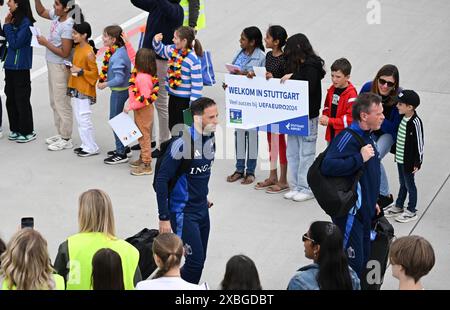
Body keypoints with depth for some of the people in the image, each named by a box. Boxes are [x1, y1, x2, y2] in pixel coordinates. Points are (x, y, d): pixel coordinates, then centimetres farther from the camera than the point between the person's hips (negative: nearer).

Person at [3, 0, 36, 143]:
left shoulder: (25, 22, -16)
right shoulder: (14, 20, 8)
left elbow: (15, 43, -19)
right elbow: (8, 39, 11)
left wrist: (8, 25, -14)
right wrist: (6, 25, -1)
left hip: (21, 67, -8)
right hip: (10, 65, 8)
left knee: (22, 100, 0)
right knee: (11, 99, 12)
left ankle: (28, 132, 9)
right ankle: (15, 129, 22)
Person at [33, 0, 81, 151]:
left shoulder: (68, 26, -24)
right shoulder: (56, 16, 0)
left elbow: (64, 53, -24)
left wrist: (46, 43, -18)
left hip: (61, 67, -9)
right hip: (52, 65, 9)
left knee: (62, 103, -1)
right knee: (55, 102, 19)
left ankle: (66, 139, 8)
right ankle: (61, 134, 30)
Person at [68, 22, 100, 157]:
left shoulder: (89, 52, -18)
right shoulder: (77, 48, 8)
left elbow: (94, 72, -17)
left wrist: (80, 71, -22)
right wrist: (72, 68, 7)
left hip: (85, 90, -9)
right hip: (76, 89, 9)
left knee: (84, 119, -6)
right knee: (79, 119, 13)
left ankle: (92, 148, 2)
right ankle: (86, 145, 22)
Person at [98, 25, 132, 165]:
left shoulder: (117, 56, -25)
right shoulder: (122, 50, 4)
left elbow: (119, 79, -27)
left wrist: (105, 84, -17)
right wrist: (105, 79, 9)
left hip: (119, 92, -10)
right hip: (123, 90, 10)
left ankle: (121, 154, 7)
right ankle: (123, 148, 32)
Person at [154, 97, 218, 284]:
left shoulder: (210, 138, 0)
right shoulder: (182, 144, -23)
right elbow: (161, 180, -19)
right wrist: (164, 218, -18)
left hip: (202, 210, 7)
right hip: (183, 212, -7)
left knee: (200, 260, 11)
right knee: (196, 261, -9)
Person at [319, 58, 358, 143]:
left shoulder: (351, 94, -19)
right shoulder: (332, 89, 6)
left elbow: (350, 118, -23)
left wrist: (329, 121, -22)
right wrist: (324, 117, -1)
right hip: (331, 133, 8)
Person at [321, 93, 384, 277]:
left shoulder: (368, 136, 10)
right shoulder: (348, 138, -21)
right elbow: (328, 166, -34)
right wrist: (360, 158, -31)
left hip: (365, 211, 10)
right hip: (350, 212, -10)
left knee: (363, 258, 17)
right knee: (352, 262, -6)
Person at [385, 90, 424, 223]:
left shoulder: (415, 122, -23)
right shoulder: (403, 118, 1)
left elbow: (419, 143, -18)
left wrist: (417, 162, -14)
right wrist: (396, 151, 21)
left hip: (409, 160, -8)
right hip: (400, 157, 8)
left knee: (409, 184, 6)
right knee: (403, 183, 22)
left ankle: (411, 212, 19)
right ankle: (398, 207, 35)